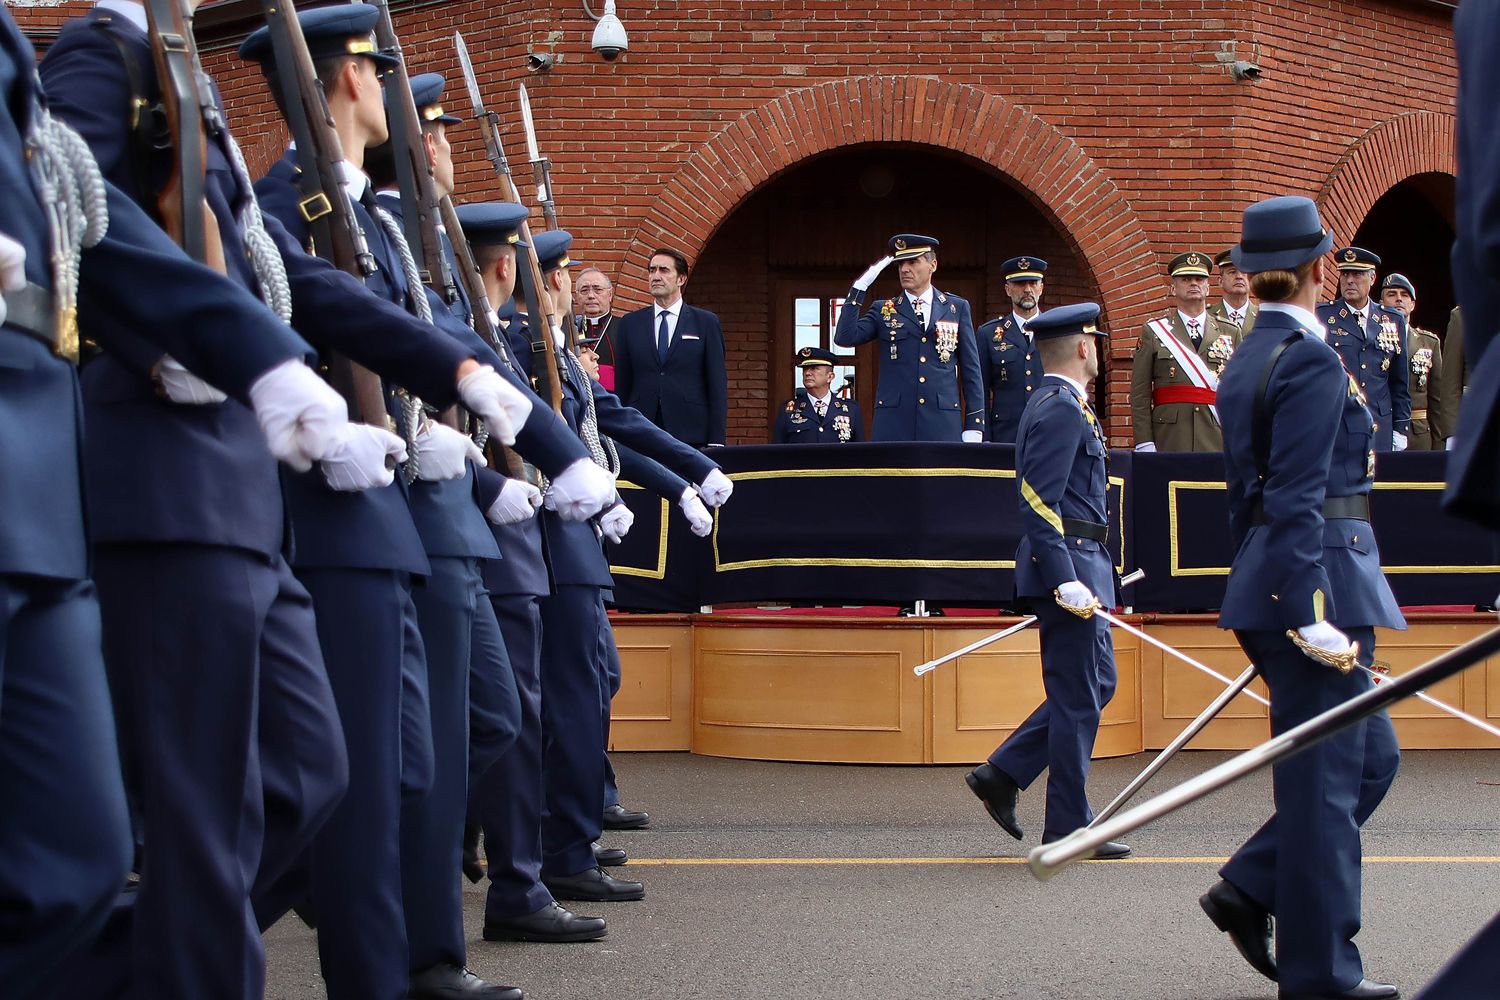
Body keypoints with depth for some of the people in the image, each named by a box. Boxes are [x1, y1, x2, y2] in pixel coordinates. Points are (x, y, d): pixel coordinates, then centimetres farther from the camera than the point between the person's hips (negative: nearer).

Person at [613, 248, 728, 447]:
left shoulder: (706, 322, 6)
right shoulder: (630, 323, 12)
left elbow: (718, 384, 3)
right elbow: (621, 385, 11)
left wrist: (716, 441, -4)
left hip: (691, 436, -1)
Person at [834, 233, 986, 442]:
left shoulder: (957, 308, 12)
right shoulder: (884, 311, 12)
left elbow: (971, 370, 11)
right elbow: (844, 338, -4)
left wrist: (974, 425, 4)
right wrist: (861, 285, -6)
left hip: (943, 424, 0)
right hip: (893, 423, 0)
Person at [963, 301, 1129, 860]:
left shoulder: (1061, 406, 17)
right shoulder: (1060, 410, -15)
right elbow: (1039, 503, -23)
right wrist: (1065, 581, -27)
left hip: (1078, 567, 10)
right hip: (1068, 564, -10)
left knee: (1095, 684, 16)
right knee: (1078, 698, -3)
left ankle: (1002, 776, 18)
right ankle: (1067, 827, 4)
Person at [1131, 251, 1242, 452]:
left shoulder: (1230, 333, 14)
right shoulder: (1153, 332, 8)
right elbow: (1140, 395, 3)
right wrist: (1145, 443, -5)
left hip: (1219, 441, 2)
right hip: (1170, 442, -2)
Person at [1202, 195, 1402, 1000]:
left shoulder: (1247, 363, 15)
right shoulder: (1311, 362, -14)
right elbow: (1298, 501, -21)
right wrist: (1313, 614, -24)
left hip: (1270, 587, 10)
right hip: (1323, 580, -10)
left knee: (1370, 757, 17)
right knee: (1326, 777, -2)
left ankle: (1251, 891, 16)